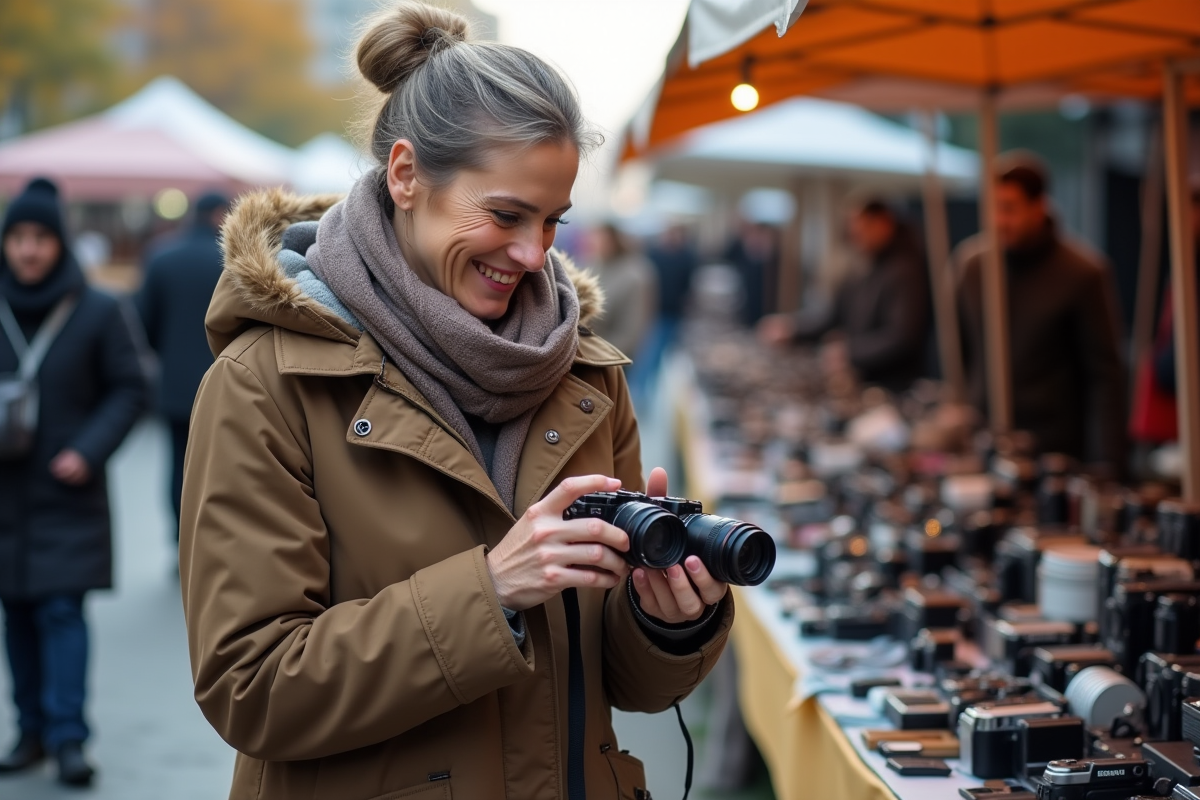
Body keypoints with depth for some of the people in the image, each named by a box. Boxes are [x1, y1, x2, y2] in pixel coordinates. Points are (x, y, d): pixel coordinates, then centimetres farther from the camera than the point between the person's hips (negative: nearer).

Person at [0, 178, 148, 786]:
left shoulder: (99, 313, -5)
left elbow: (129, 391, -1)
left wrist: (88, 450, -12)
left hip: (67, 493, -3)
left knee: (62, 611, -8)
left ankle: (68, 737, -4)